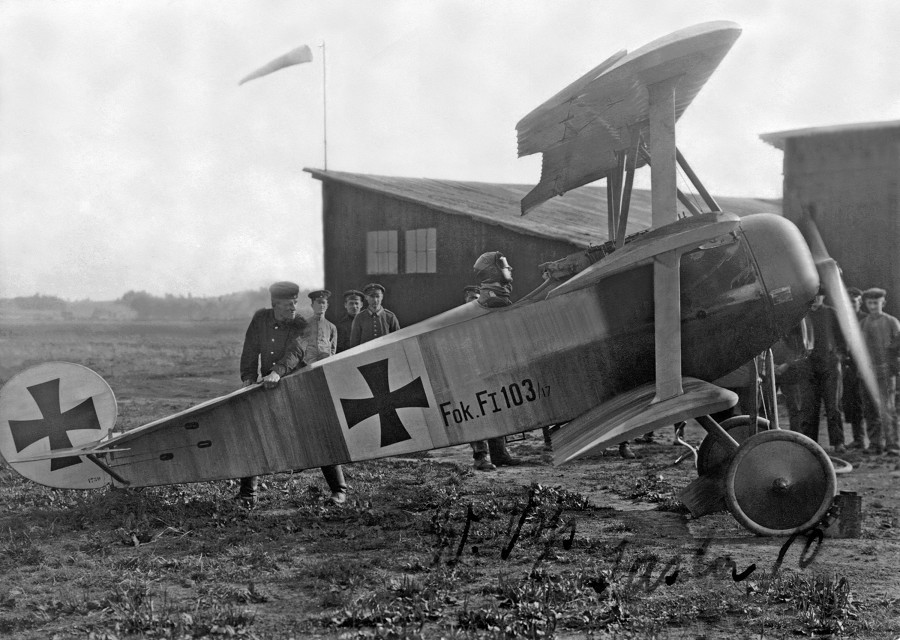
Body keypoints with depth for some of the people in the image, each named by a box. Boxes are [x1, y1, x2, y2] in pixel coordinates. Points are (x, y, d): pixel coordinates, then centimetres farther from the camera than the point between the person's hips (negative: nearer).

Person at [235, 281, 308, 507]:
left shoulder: (300, 327, -12)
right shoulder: (260, 319, 0)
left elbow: (294, 353, -28)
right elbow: (250, 351, 2)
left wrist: (277, 372, -45)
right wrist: (248, 377, -11)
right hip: (265, 387, 3)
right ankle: (248, 490, 4)